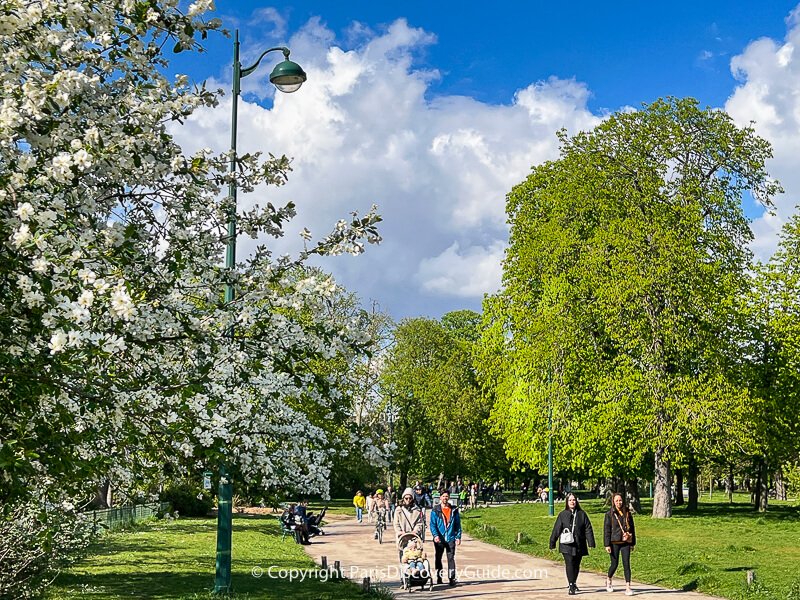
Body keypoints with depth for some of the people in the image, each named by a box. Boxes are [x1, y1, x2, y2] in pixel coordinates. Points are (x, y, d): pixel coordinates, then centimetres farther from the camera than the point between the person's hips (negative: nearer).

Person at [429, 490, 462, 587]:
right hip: (439, 539, 0)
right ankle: (439, 577, 20)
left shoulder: (454, 510, 7)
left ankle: (452, 578, -4)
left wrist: (458, 537, 2)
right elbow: (432, 524, -2)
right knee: (438, 558, 9)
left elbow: (458, 524, 10)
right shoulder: (435, 510, 2)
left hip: (451, 538, 0)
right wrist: (435, 535, -16)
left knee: (451, 558, -5)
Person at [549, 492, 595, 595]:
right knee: (570, 564, -11)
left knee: (576, 565, 12)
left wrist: (591, 543, -3)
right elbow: (556, 529, 3)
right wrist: (552, 543, 2)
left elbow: (588, 529, 4)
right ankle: (571, 587, -10)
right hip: (566, 545, -2)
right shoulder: (562, 514, 2)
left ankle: (574, 583, 31)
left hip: (579, 545, 2)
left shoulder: (582, 514, 5)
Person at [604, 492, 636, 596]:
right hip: (614, 543, -2)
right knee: (615, 564, 5)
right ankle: (608, 580, 33)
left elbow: (632, 528, 12)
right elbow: (606, 530, -4)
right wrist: (607, 545, -8)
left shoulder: (627, 514, 6)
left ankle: (628, 587, -3)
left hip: (626, 542, 2)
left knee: (626, 564, -4)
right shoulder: (610, 514, -3)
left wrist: (633, 543, 11)